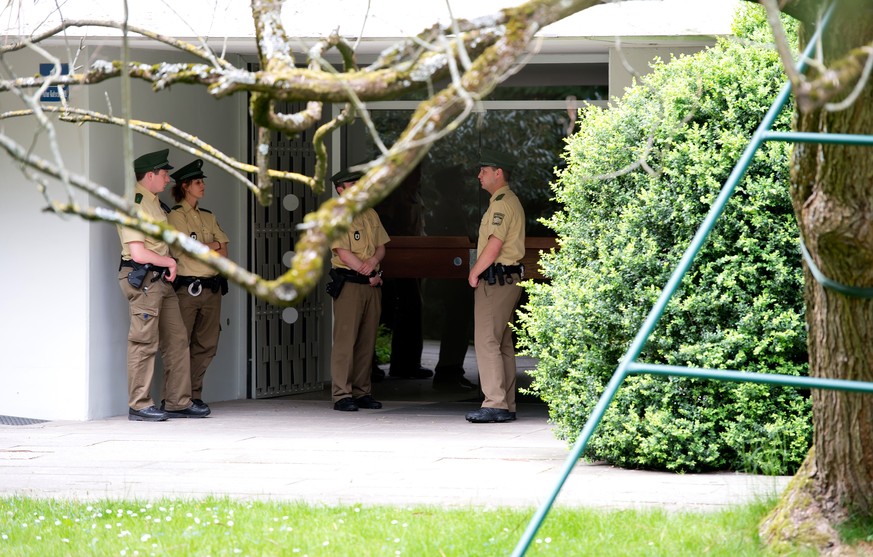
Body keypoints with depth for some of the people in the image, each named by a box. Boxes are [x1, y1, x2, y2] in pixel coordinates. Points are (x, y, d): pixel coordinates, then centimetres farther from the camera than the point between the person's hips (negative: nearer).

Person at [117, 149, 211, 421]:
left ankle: (178, 402, 14)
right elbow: (138, 253, -20)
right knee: (144, 342, -7)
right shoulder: (134, 205, -14)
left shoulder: (153, 202, 18)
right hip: (142, 278, -10)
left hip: (161, 278, 10)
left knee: (176, 340, 9)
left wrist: (168, 266, 13)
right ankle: (139, 406, -3)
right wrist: (169, 262, -6)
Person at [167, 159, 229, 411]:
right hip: (187, 287, -7)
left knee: (206, 344, 5)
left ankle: (194, 394, 11)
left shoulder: (208, 217, 19)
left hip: (211, 286, 7)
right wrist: (214, 245, 0)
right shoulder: (175, 216, -2)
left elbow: (224, 253, 12)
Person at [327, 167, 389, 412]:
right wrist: (367, 273, -11)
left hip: (372, 284, 7)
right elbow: (344, 253, -12)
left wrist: (373, 260, -8)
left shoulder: (370, 215, 16)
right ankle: (341, 395, -8)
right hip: (348, 283, -7)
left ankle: (362, 392, 12)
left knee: (367, 341, 7)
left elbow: (381, 247, 14)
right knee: (345, 340, -8)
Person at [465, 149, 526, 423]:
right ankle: (507, 405, 12)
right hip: (508, 278, 11)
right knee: (503, 344, 11)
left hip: (495, 279, -11)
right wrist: (479, 272, 16)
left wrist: (474, 273, -10)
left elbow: (494, 245, -20)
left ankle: (495, 404, -14)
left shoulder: (502, 203, -14)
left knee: (487, 342, -11)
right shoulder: (508, 201, 19)